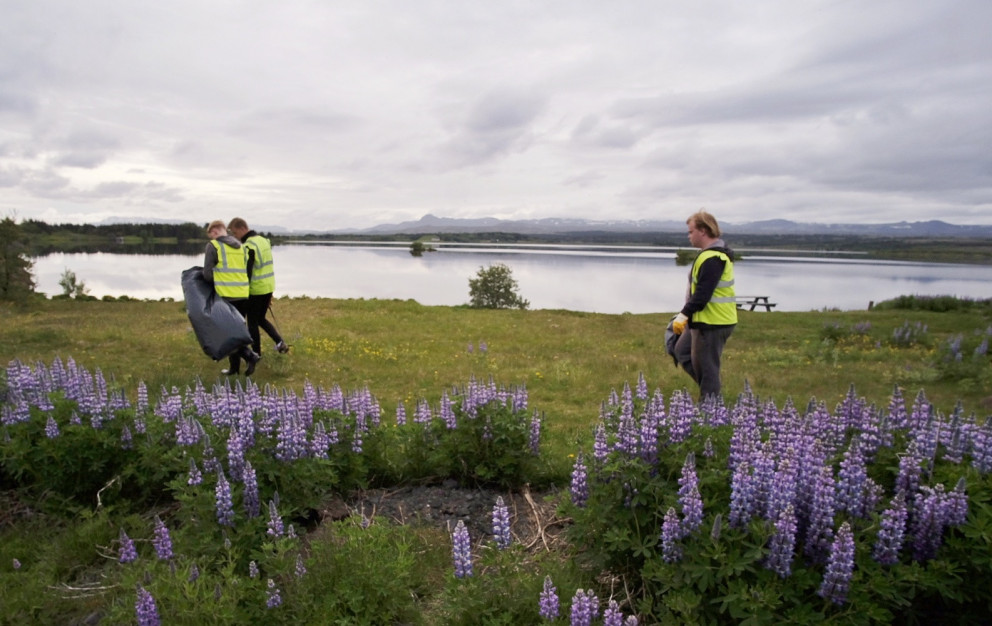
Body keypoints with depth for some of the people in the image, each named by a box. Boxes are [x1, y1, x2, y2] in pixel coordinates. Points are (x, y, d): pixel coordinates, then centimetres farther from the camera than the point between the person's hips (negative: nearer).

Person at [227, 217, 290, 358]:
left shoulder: (249, 246, -17)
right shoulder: (264, 241, 11)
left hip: (256, 290, -8)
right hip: (268, 288, 8)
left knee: (252, 322, 6)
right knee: (261, 319, 21)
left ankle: (256, 355, 15)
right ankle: (280, 342, 8)